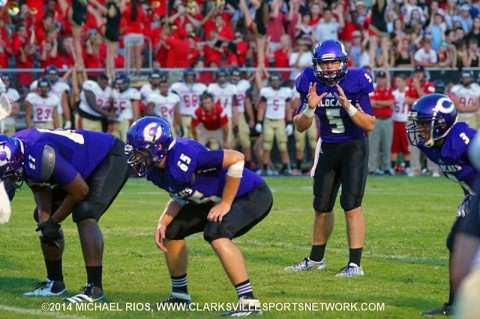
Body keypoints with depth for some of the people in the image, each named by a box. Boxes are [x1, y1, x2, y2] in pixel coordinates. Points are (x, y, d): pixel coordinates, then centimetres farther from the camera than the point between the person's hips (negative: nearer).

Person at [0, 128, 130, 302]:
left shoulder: (39, 157, -37)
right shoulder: (17, 150, -11)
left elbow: (80, 191, -27)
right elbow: (41, 190, 0)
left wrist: (53, 222, -15)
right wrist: (44, 222, -15)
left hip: (111, 159, -10)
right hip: (88, 164, 10)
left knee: (85, 217, -26)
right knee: (42, 217, 8)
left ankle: (95, 288, -23)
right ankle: (55, 282, 18)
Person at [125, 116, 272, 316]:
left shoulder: (181, 158, -33)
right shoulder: (156, 170, -5)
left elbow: (236, 158, -33)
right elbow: (179, 197, 12)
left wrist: (226, 203, -26)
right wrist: (163, 222, -6)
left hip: (252, 195, -10)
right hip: (217, 199, 10)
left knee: (216, 234, -33)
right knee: (171, 230, 11)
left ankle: (249, 302, -28)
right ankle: (180, 295, 27)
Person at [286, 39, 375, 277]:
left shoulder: (355, 82, -15)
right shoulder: (311, 84, -7)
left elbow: (370, 125, -15)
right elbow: (300, 127, -1)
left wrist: (348, 106, -28)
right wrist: (310, 108, -20)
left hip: (354, 148, -4)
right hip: (327, 148, 4)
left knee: (352, 205, -13)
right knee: (322, 206, 14)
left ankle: (355, 264, -12)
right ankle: (316, 259, 29)